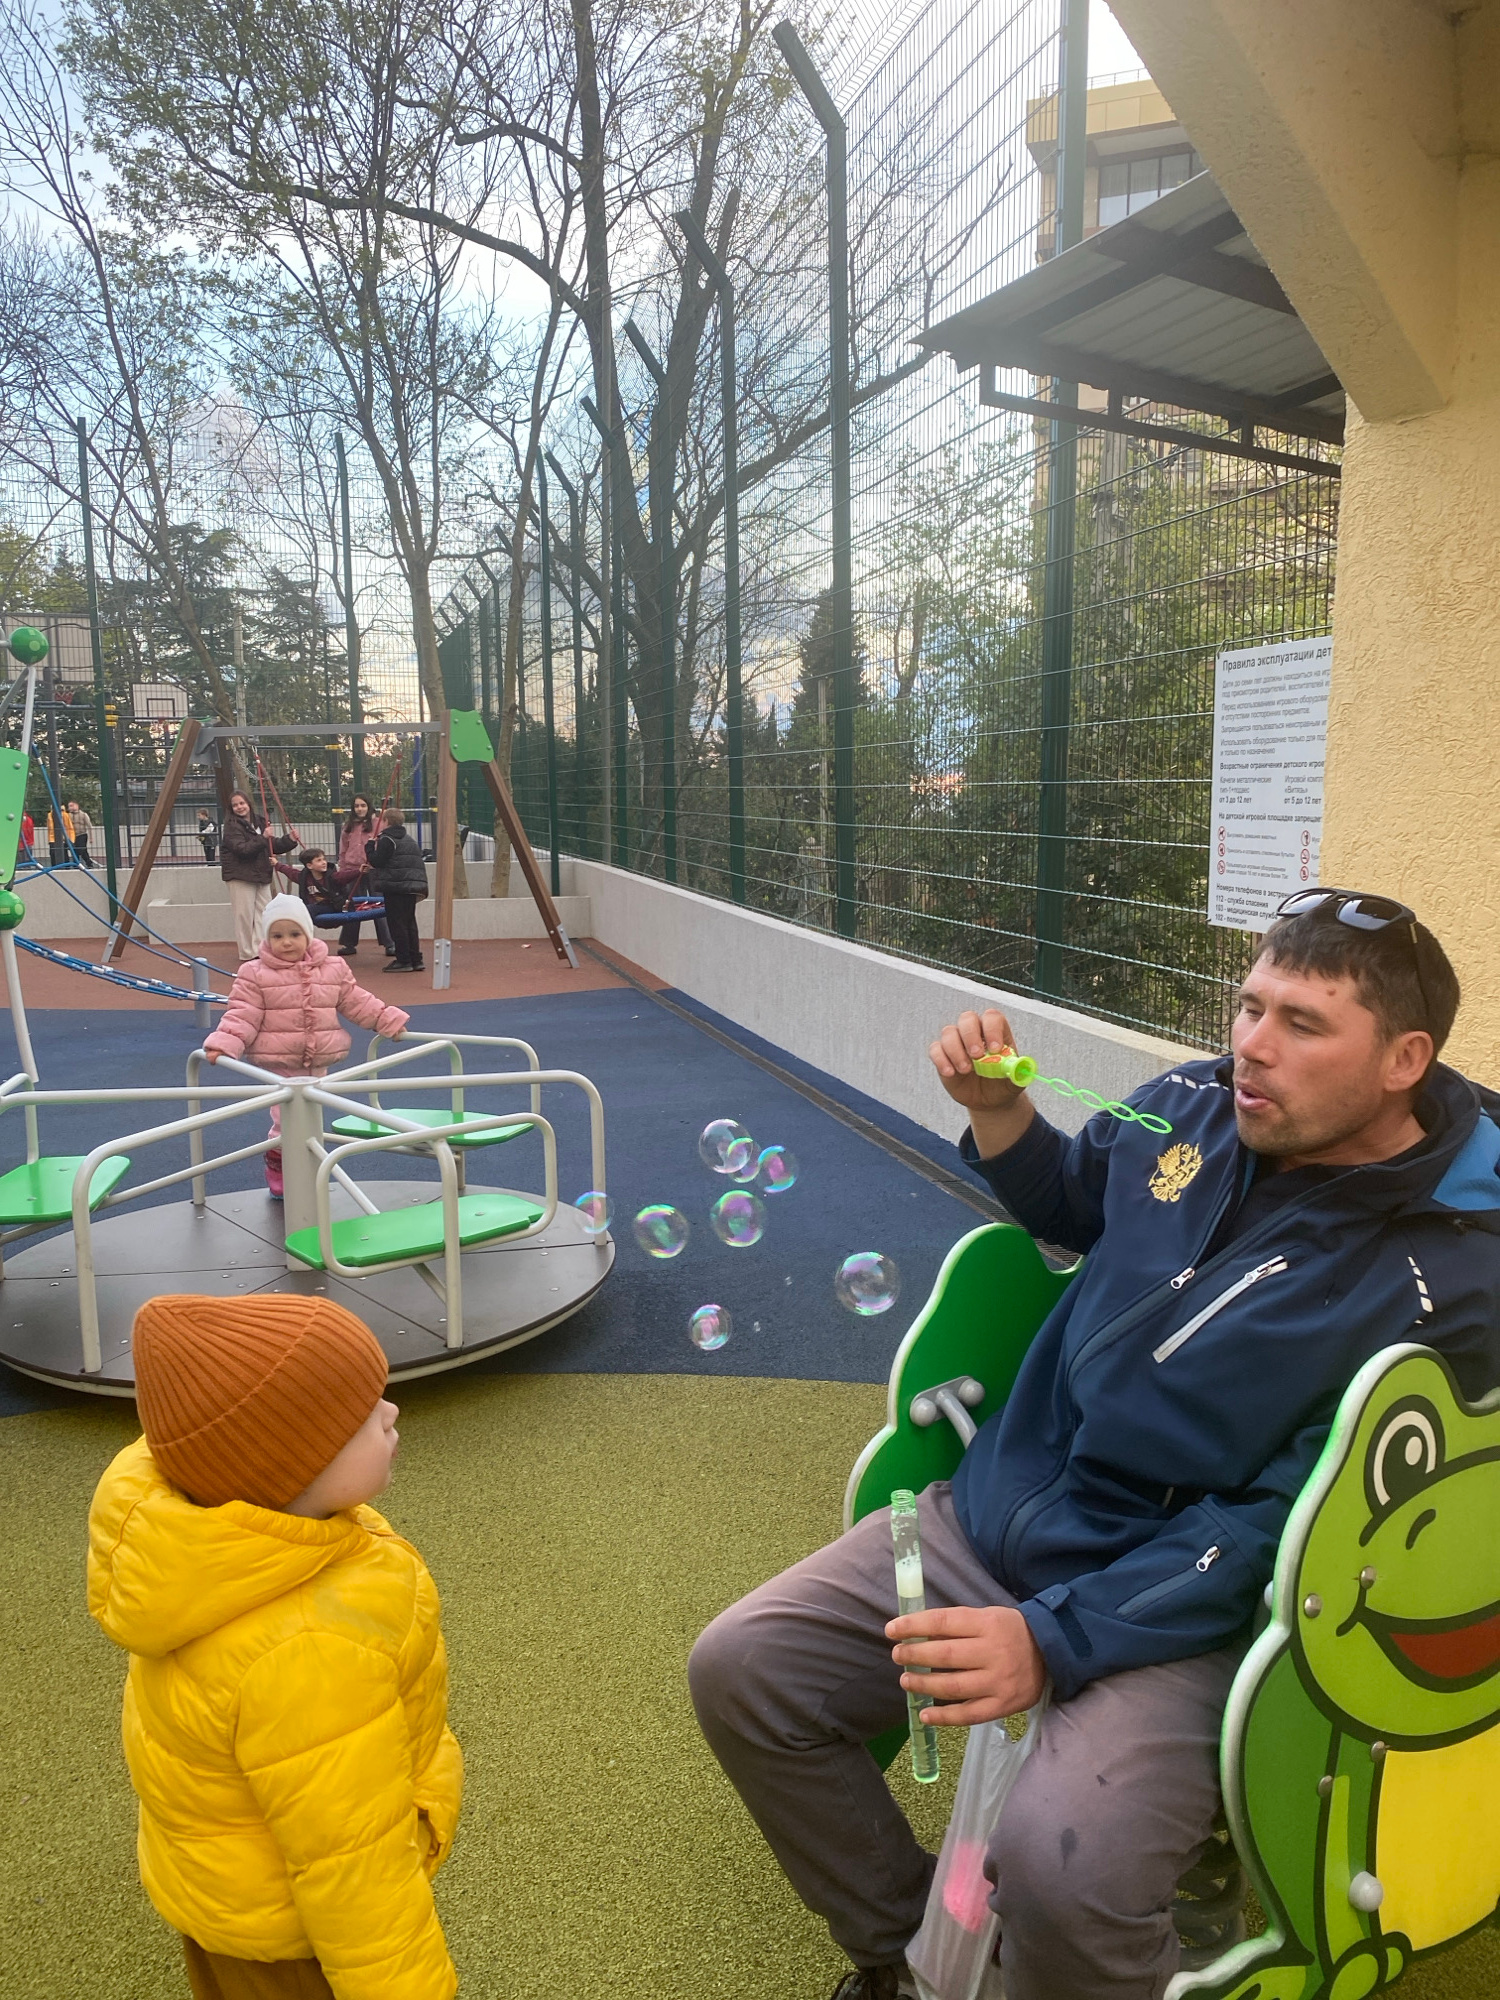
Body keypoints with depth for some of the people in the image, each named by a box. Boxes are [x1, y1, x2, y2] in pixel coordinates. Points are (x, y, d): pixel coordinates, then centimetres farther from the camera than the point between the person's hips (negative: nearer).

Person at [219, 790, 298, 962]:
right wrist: (262, 838, -26)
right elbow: (242, 849, -21)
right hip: (241, 876, -7)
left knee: (264, 915, 6)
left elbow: (273, 846, 14)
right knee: (245, 917, -3)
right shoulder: (232, 826, -8)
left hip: (261, 875, 7)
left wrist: (289, 840, -2)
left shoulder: (259, 822, 12)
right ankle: (246, 956, 6)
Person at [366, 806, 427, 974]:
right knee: (409, 923, 13)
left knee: (397, 924, -3)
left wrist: (370, 847, 3)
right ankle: (416, 960, 12)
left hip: (396, 887, -8)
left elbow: (376, 861, -15)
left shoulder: (386, 840, -8)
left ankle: (404, 961, -4)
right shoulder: (408, 840, 20)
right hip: (413, 887, 8)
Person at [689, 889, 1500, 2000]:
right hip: (987, 1519, 6)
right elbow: (1068, 1200, 21)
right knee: (739, 1669, -2)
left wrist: (1053, 1642, -26)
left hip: (1184, 1612, -5)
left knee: (1059, 1867, -32)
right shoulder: (1193, 1105, -1)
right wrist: (996, 1108, 0)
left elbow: (1271, 1530, -18)